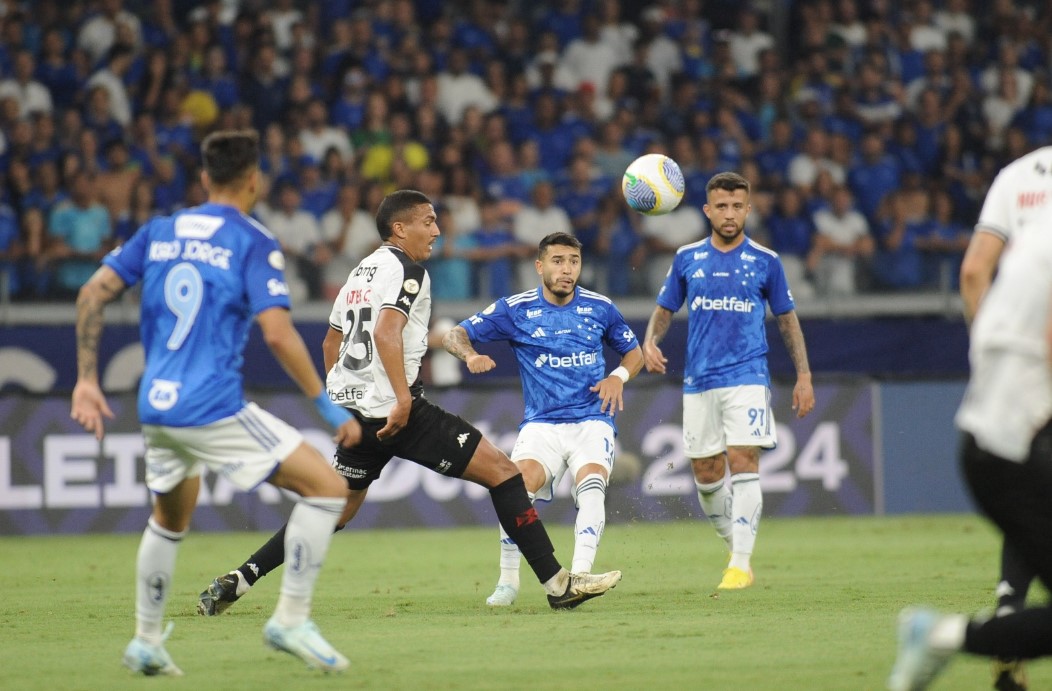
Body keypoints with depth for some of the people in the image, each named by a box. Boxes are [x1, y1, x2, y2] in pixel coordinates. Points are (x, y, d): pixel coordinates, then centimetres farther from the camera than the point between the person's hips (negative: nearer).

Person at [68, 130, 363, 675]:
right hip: (213, 406, -7)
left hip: (156, 406, 7)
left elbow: (93, 293, 5)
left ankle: (146, 642, 31)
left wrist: (87, 380, 9)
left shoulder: (158, 232, 12)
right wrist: (328, 406, -7)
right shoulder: (253, 243, -4)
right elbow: (277, 334, -14)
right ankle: (291, 620, -5)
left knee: (169, 520, 29)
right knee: (326, 487, -1)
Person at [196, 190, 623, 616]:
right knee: (500, 470, -7)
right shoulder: (407, 270, -7)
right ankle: (558, 584, -12)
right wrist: (403, 397, -27)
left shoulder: (361, 272, 20)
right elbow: (386, 331, -23)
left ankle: (236, 582, 15)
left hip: (353, 407, 9)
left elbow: (330, 343, 29)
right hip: (394, 410, -9)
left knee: (339, 509, 21)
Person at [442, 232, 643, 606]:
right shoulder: (516, 309, 2)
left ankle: (580, 574, -36)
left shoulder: (599, 307, 6)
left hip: (592, 421, 0)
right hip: (541, 423, 0)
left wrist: (618, 376, -1)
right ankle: (508, 581, -15)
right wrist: (471, 355, -19)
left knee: (591, 481, -29)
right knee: (521, 481, -27)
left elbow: (634, 351, 20)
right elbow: (455, 335, 4)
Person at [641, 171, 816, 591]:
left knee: (743, 462, -15)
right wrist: (650, 341, -6)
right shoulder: (687, 259, 7)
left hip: (747, 378, -3)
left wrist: (804, 375, 5)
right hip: (699, 380, 3)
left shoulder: (765, 261, 3)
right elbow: (665, 309, 15)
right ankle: (737, 547, 25)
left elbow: (787, 319, 10)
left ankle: (742, 564, -15)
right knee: (706, 474, 5)